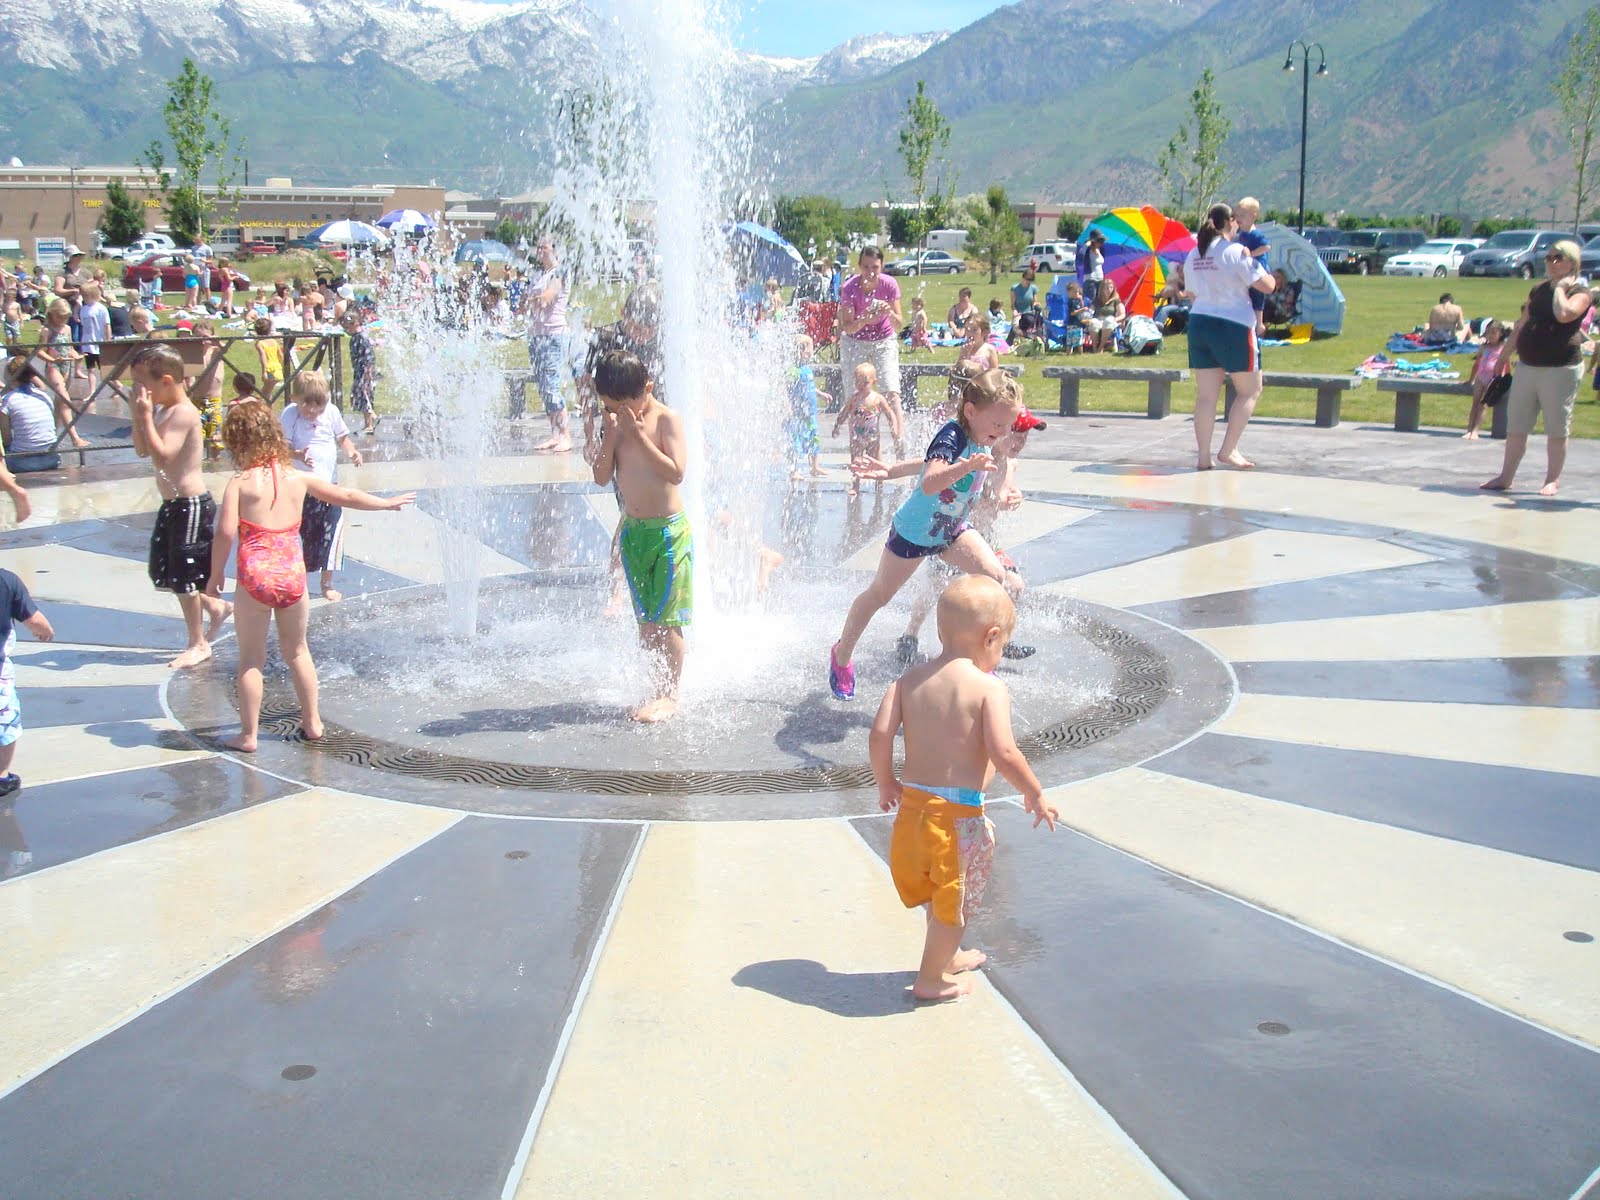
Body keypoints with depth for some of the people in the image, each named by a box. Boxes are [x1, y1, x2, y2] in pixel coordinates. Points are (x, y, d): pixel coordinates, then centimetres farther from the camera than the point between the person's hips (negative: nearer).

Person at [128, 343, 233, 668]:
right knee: (163, 574, 17)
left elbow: (162, 455, -29)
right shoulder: (163, 411, 10)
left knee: (183, 576, 0)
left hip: (191, 505, -10)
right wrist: (138, 415, 1)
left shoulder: (184, 413, -19)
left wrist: (146, 416, -26)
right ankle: (215, 607, 34)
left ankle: (198, 644, 13)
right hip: (172, 506, 10)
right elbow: (141, 450, 12)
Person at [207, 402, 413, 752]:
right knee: (296, 651, 21)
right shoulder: (298, 479, 7)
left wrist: (215, 574, 0)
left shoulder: (240, 483, -6)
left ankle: (248, 734, 9)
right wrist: (386, 503, 34)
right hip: (293, 574, 4)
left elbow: (225, 532, -14)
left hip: (255, 577, -4)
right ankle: (312, 721, 30)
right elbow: (347, 497, 19)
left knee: (251, 658, 6)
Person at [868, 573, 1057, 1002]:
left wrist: (886, 783, 12)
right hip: (960, 812, -6)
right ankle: (932, 979, 27)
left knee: (938, 895, 28)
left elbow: (879, 735, -4)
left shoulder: (911, 679, 2)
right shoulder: (989, 688, -14)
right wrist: (1035, 794, -7)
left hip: (912, 803, 6)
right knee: (954, 901, 14)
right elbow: (1003, 752, -22)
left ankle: (946, 955, 48)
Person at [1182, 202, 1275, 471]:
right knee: (1250, 390, 9)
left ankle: (1204, 457, 5)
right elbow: (1265, 285, -11)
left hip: (1198, 324, 6)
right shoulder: (1236, 251, -11)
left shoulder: (1193, 255, 9)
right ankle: (1228, 450, 2)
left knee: (1206, 395, 7)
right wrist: (1273, 277, 10)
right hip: (1233, 327, -6)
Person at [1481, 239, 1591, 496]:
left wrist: (1561, 287, -12)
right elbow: (1521, 325, 20)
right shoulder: (1538, 290, 14)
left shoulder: (1580, 293, -4)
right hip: (1527, 366, 6)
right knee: (1515, 426, 7)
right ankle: (1506, 477, 13)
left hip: (1561, 369, -6)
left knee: (1557, 428, 2)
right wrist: (1506, 355, 19)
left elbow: (1564, 314, -26)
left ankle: (1553, 480, 11)